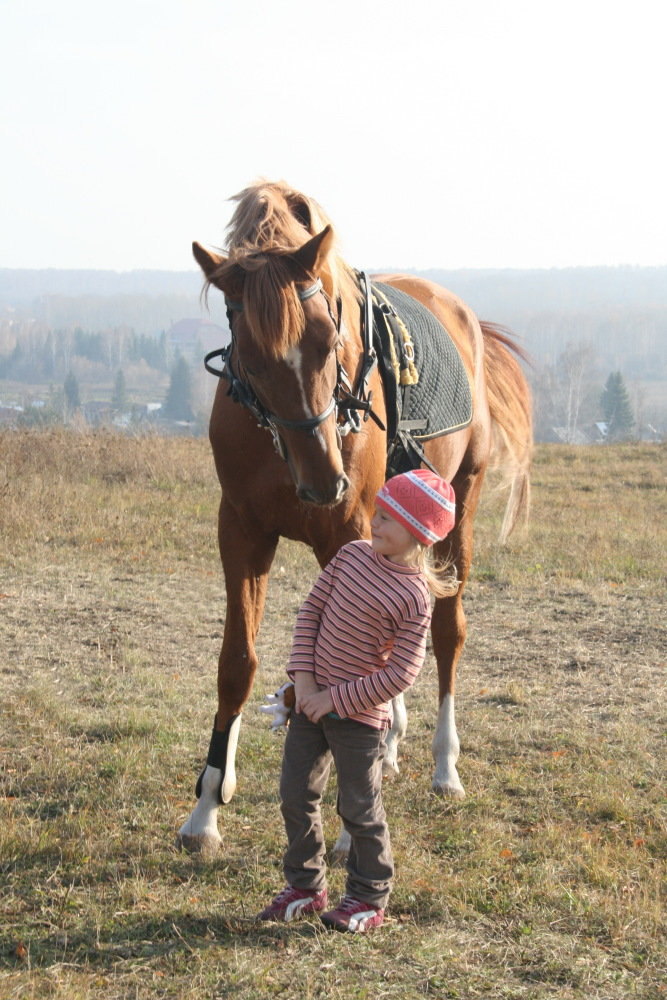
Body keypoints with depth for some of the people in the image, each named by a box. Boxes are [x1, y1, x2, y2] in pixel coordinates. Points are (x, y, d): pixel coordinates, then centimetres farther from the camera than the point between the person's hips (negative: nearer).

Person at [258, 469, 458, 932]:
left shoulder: (413, 597, -21)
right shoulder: (354, 554, -2)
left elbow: (400, 674, -21)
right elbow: (312, 608, 3)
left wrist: (335, 699, -18)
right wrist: (304, 678, -6)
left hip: (360, 715, -6)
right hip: (312, 700, 6)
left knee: (360, 808, 6)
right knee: (296, 795, 13)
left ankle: (369, 898, 24)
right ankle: (305, 885, 29)